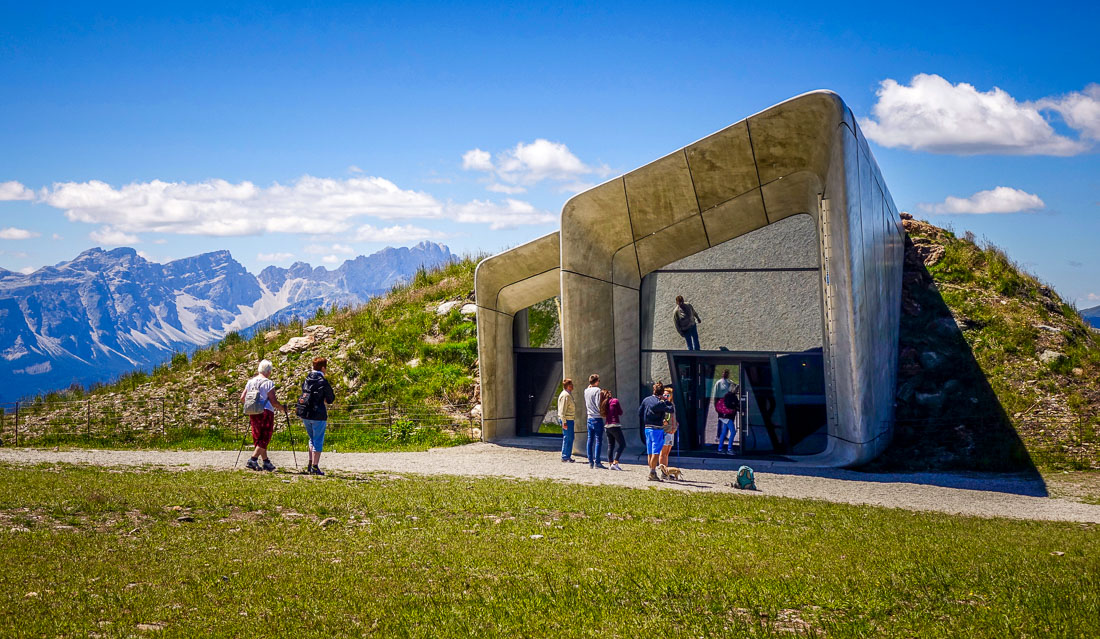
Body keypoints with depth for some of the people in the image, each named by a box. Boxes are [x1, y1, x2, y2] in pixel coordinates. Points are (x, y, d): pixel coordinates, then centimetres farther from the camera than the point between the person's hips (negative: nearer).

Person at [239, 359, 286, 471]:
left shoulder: (250, 382, 8)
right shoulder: (268, 383, -10)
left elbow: (242, 398, 10)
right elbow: (273, 402, -13)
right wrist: (282, 408, 5)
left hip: (252, 413, 7)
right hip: (266, 412, -6)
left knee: (258, 438, 14)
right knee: (264, 438, -1)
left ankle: (266, 462, 17)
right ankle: (253, 459, -14)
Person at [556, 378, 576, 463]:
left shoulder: (568, 394, 17)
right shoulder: (565, 395, -16)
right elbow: (562, 410, -20)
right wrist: (564, 422, -22)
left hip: (569, 419, 10)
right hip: (567, 419, -10)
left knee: (570, 437, 13)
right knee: (567, 438, -7)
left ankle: (567, 456, 19)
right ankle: (565, 457, -4)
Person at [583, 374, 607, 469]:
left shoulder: (586, 391, 9)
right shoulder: (597, 390, -11)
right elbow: (598, 404, -14)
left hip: (589, 418, 7)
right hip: (597, 418, -7)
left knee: (590, 440, 8)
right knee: (598, 440, -5)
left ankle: (590, 462, 10)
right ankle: (597, 462, -9)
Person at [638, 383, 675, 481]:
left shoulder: (646, 400, 8)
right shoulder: (660, 402, -14)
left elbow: (640, 412, 14)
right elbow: (672, 410, -13)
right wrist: (667, 401, -3)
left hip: (647, 428, 7)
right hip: (657, 429, -7)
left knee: (650, 453, 12)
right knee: (656, 452, -5)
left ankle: (651, 472, 17)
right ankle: (652, 472, -10)